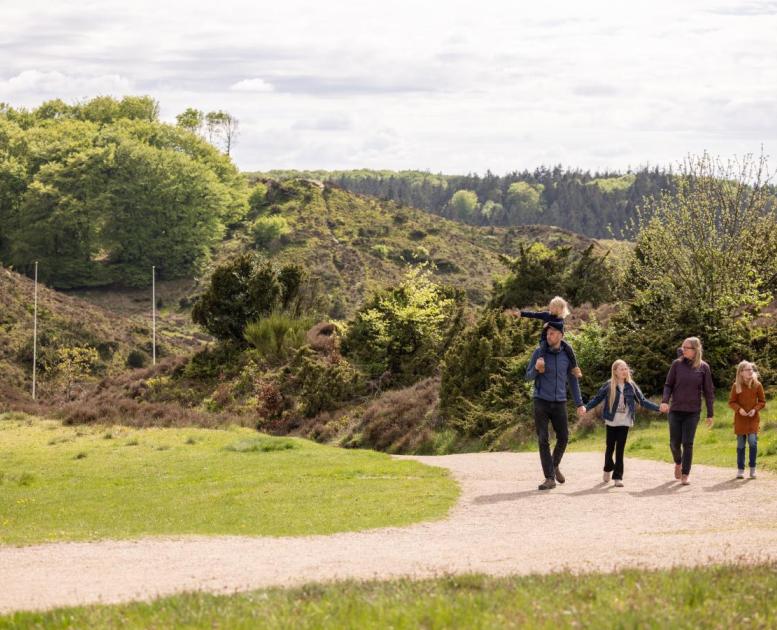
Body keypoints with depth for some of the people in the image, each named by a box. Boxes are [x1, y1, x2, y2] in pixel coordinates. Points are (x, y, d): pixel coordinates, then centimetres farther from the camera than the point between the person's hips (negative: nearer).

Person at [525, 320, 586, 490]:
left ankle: (555, 465, 32)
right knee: (543, 440, -6)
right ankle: (549, 478, -3)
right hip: (541, 402, -2)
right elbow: (529, 376, 3)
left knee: (563, 437, 4)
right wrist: (537, 369, -20)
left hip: (559, 403, 2)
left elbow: (572, 381, 11)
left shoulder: (566, 356, 2)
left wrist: (579, 403, 7)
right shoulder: (539, 353, -3)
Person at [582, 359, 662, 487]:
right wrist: (586, 408, -15)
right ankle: (608, 468, 36)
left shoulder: (631, 386, 2)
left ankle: (618, 476, 2)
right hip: (611, 422, -1)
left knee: (620, 449, -2)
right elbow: (597, 399, -2)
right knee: (610, 447, 10)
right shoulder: (608, 385, -4)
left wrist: (658, 407, -1)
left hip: (624, 422, 1)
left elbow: (642, 401, 6)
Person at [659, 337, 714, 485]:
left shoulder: (703, 367, -1)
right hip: (675, 410, 1)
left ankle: (685, 475, 3)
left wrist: (710, 414, 2)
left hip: (693, 412, -1)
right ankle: (678, 462, 35)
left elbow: (708, 391, 3)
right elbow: (668, 385, 5)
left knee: (687, 443, -5)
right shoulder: (677, 364, 1)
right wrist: (664, 401, -13)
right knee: (674, 442, 4)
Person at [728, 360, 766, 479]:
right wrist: (739, 409, -16)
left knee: (752, 441, -15)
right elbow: (731, 402, 2)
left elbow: (762, 401, 4)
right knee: (741, 444, 5)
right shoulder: (736, 386, -3)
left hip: (753, 418, -1)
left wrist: (755, 409, -13)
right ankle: (740, 469, 15)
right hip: (740, 419, 1)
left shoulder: (757, 385, -2)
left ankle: (752, 468, -1)